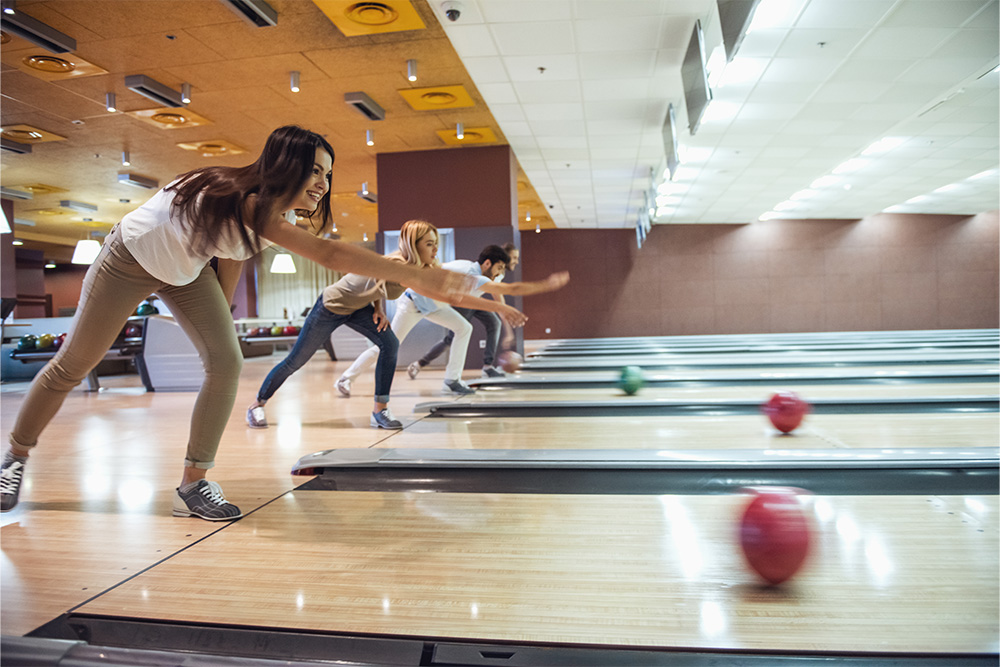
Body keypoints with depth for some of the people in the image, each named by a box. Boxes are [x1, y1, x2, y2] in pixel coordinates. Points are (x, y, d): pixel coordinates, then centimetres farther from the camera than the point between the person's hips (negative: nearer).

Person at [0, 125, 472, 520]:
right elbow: (328, 254, -52)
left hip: (185, 271, 7)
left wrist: (219, 323, 5)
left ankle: (193, 485, -3)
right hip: (128, 260, -6)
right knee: (72, 365, 8)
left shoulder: (271, 214, -13)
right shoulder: (246, 201, -40)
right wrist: (415, 277, -57)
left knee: (227, 363, -12)